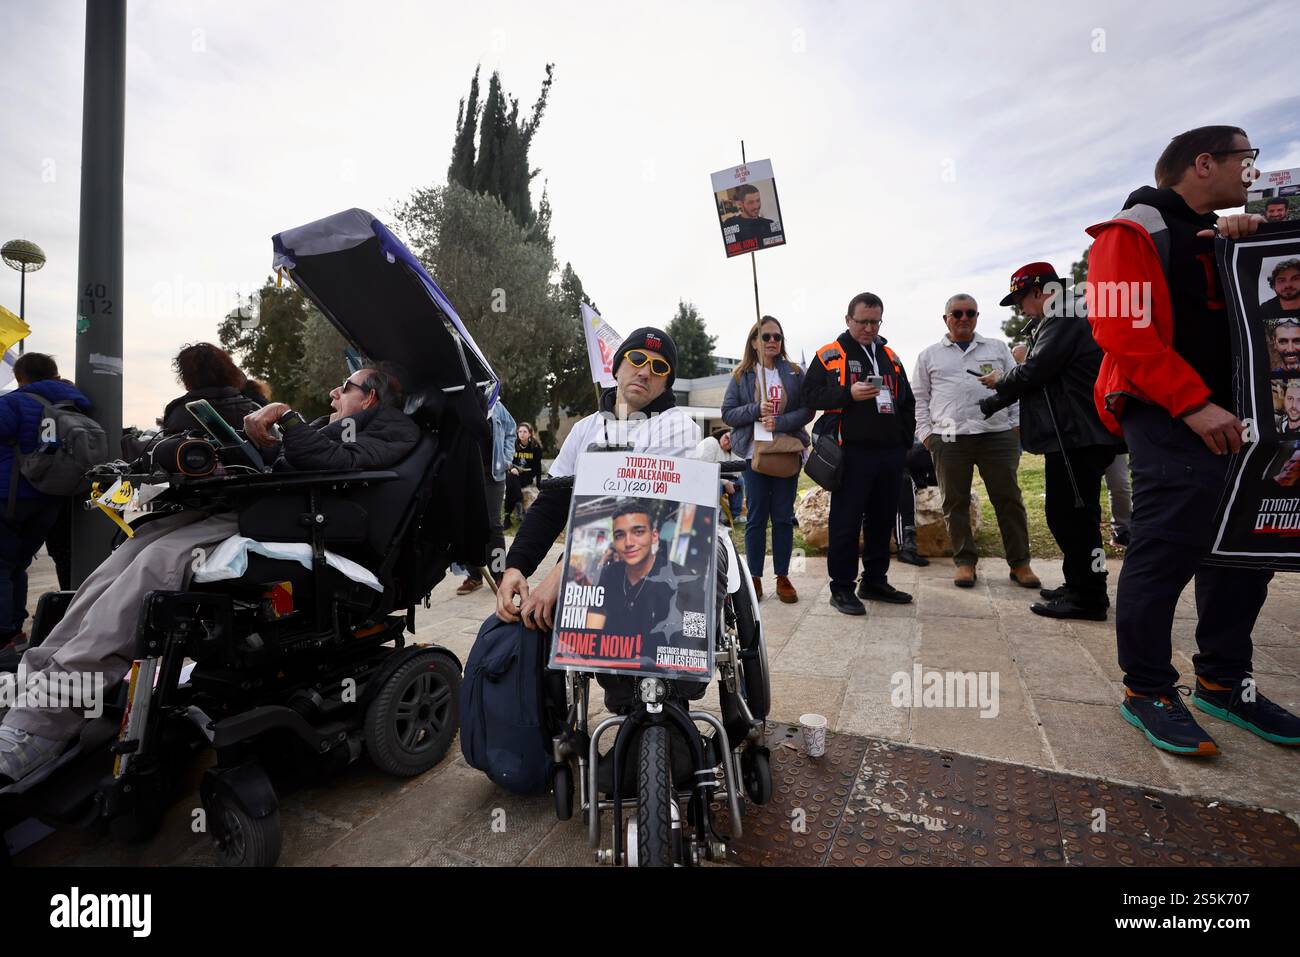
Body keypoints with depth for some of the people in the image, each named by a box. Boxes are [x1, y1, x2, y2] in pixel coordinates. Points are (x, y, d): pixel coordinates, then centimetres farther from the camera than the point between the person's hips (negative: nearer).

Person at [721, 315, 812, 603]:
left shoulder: (794, 373, 7)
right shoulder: (742, 375, 5)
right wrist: (756, 410, -15)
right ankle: (755, 579, 11)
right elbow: (727, 413, 1)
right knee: (756, 517, 3)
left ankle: (783, 577, 17)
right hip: (754, 453, -1)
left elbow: (807, 410, 1)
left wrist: (779, 422, -15)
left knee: (783, 516, 6)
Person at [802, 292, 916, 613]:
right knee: (846, 522, -3)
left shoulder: (891, 357, 19)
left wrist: (905, 440, 13)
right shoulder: (829, 355, 3)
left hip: (891, 454, 6)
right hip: (852, 453, -6)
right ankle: (842, 588, 6)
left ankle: (875, 581, 26)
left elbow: (907, 401, 23)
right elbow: (810, 394, -6)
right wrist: (849, 394, -18)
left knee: (882, 520, 12)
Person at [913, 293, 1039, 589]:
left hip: (998, 435, 1)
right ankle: (964, 560, 14)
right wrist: (925, 432, 1)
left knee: (1008, 499, 2)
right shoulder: (929, 355, 14)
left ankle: (1019, 562, 13)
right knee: (955, 501, 2)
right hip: (948, 438, -1)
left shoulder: (997, 348, 18)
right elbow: (919, 398, 11)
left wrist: (1018, 422, 4)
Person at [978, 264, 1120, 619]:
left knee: (1073, 515, -6)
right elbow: (1035, 379, 22)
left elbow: (1031, 373, -20)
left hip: (1078, 437, -10)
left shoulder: (1064, 322, -10)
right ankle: (1080, 586, 26)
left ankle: (1088, 597, 3)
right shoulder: (1051, 326, 22)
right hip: (1071, 435, 11)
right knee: (1066, 514, 15)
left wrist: (1000, 381, 0)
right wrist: (984, 407, 16)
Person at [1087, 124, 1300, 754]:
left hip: (1228, 412, 9)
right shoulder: (1133, 233, -4)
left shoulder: (1223, 237, 24)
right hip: (1170, 419, -9)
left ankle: (1223, 681, 24)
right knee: (1167, 550, -12)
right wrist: (1194, 403, -22)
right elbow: (1120, 331, -17)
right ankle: (1147, 692, 0)